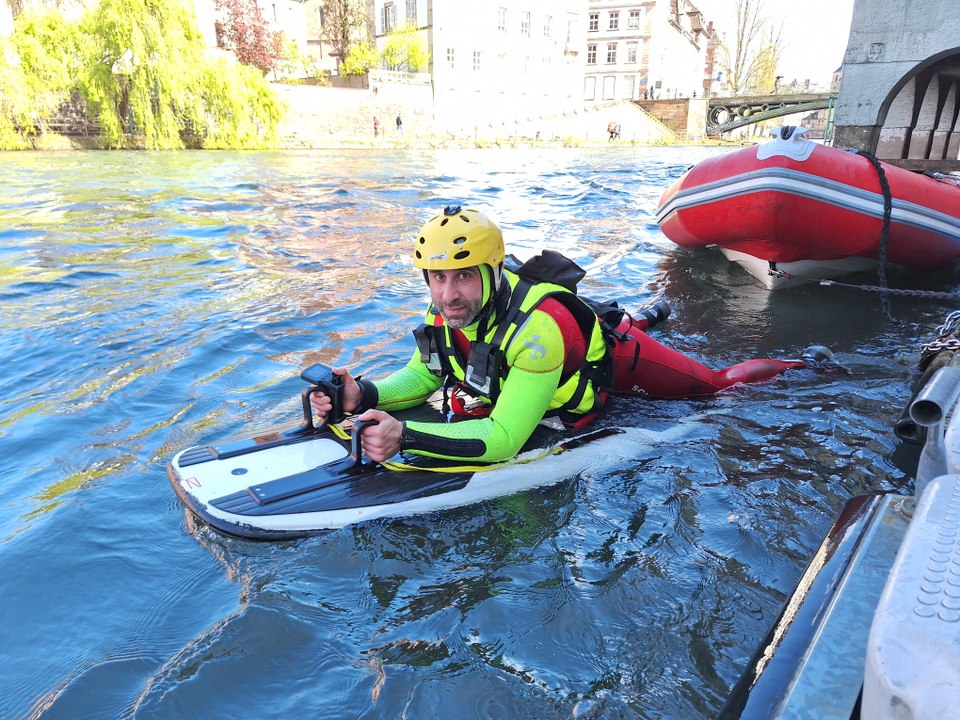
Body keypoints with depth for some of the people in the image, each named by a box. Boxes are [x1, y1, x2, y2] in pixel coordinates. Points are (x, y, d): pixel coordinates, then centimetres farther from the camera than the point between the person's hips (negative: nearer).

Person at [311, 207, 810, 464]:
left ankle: (792, 368, 42)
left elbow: (504, 439, -49)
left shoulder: (536, 326, -46)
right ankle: (645, 319, 62)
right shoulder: (446, 312, -25)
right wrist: (365, 396, -34)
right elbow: (421, 377, -14)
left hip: (616, 358, -6)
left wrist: (406, 437, -58)